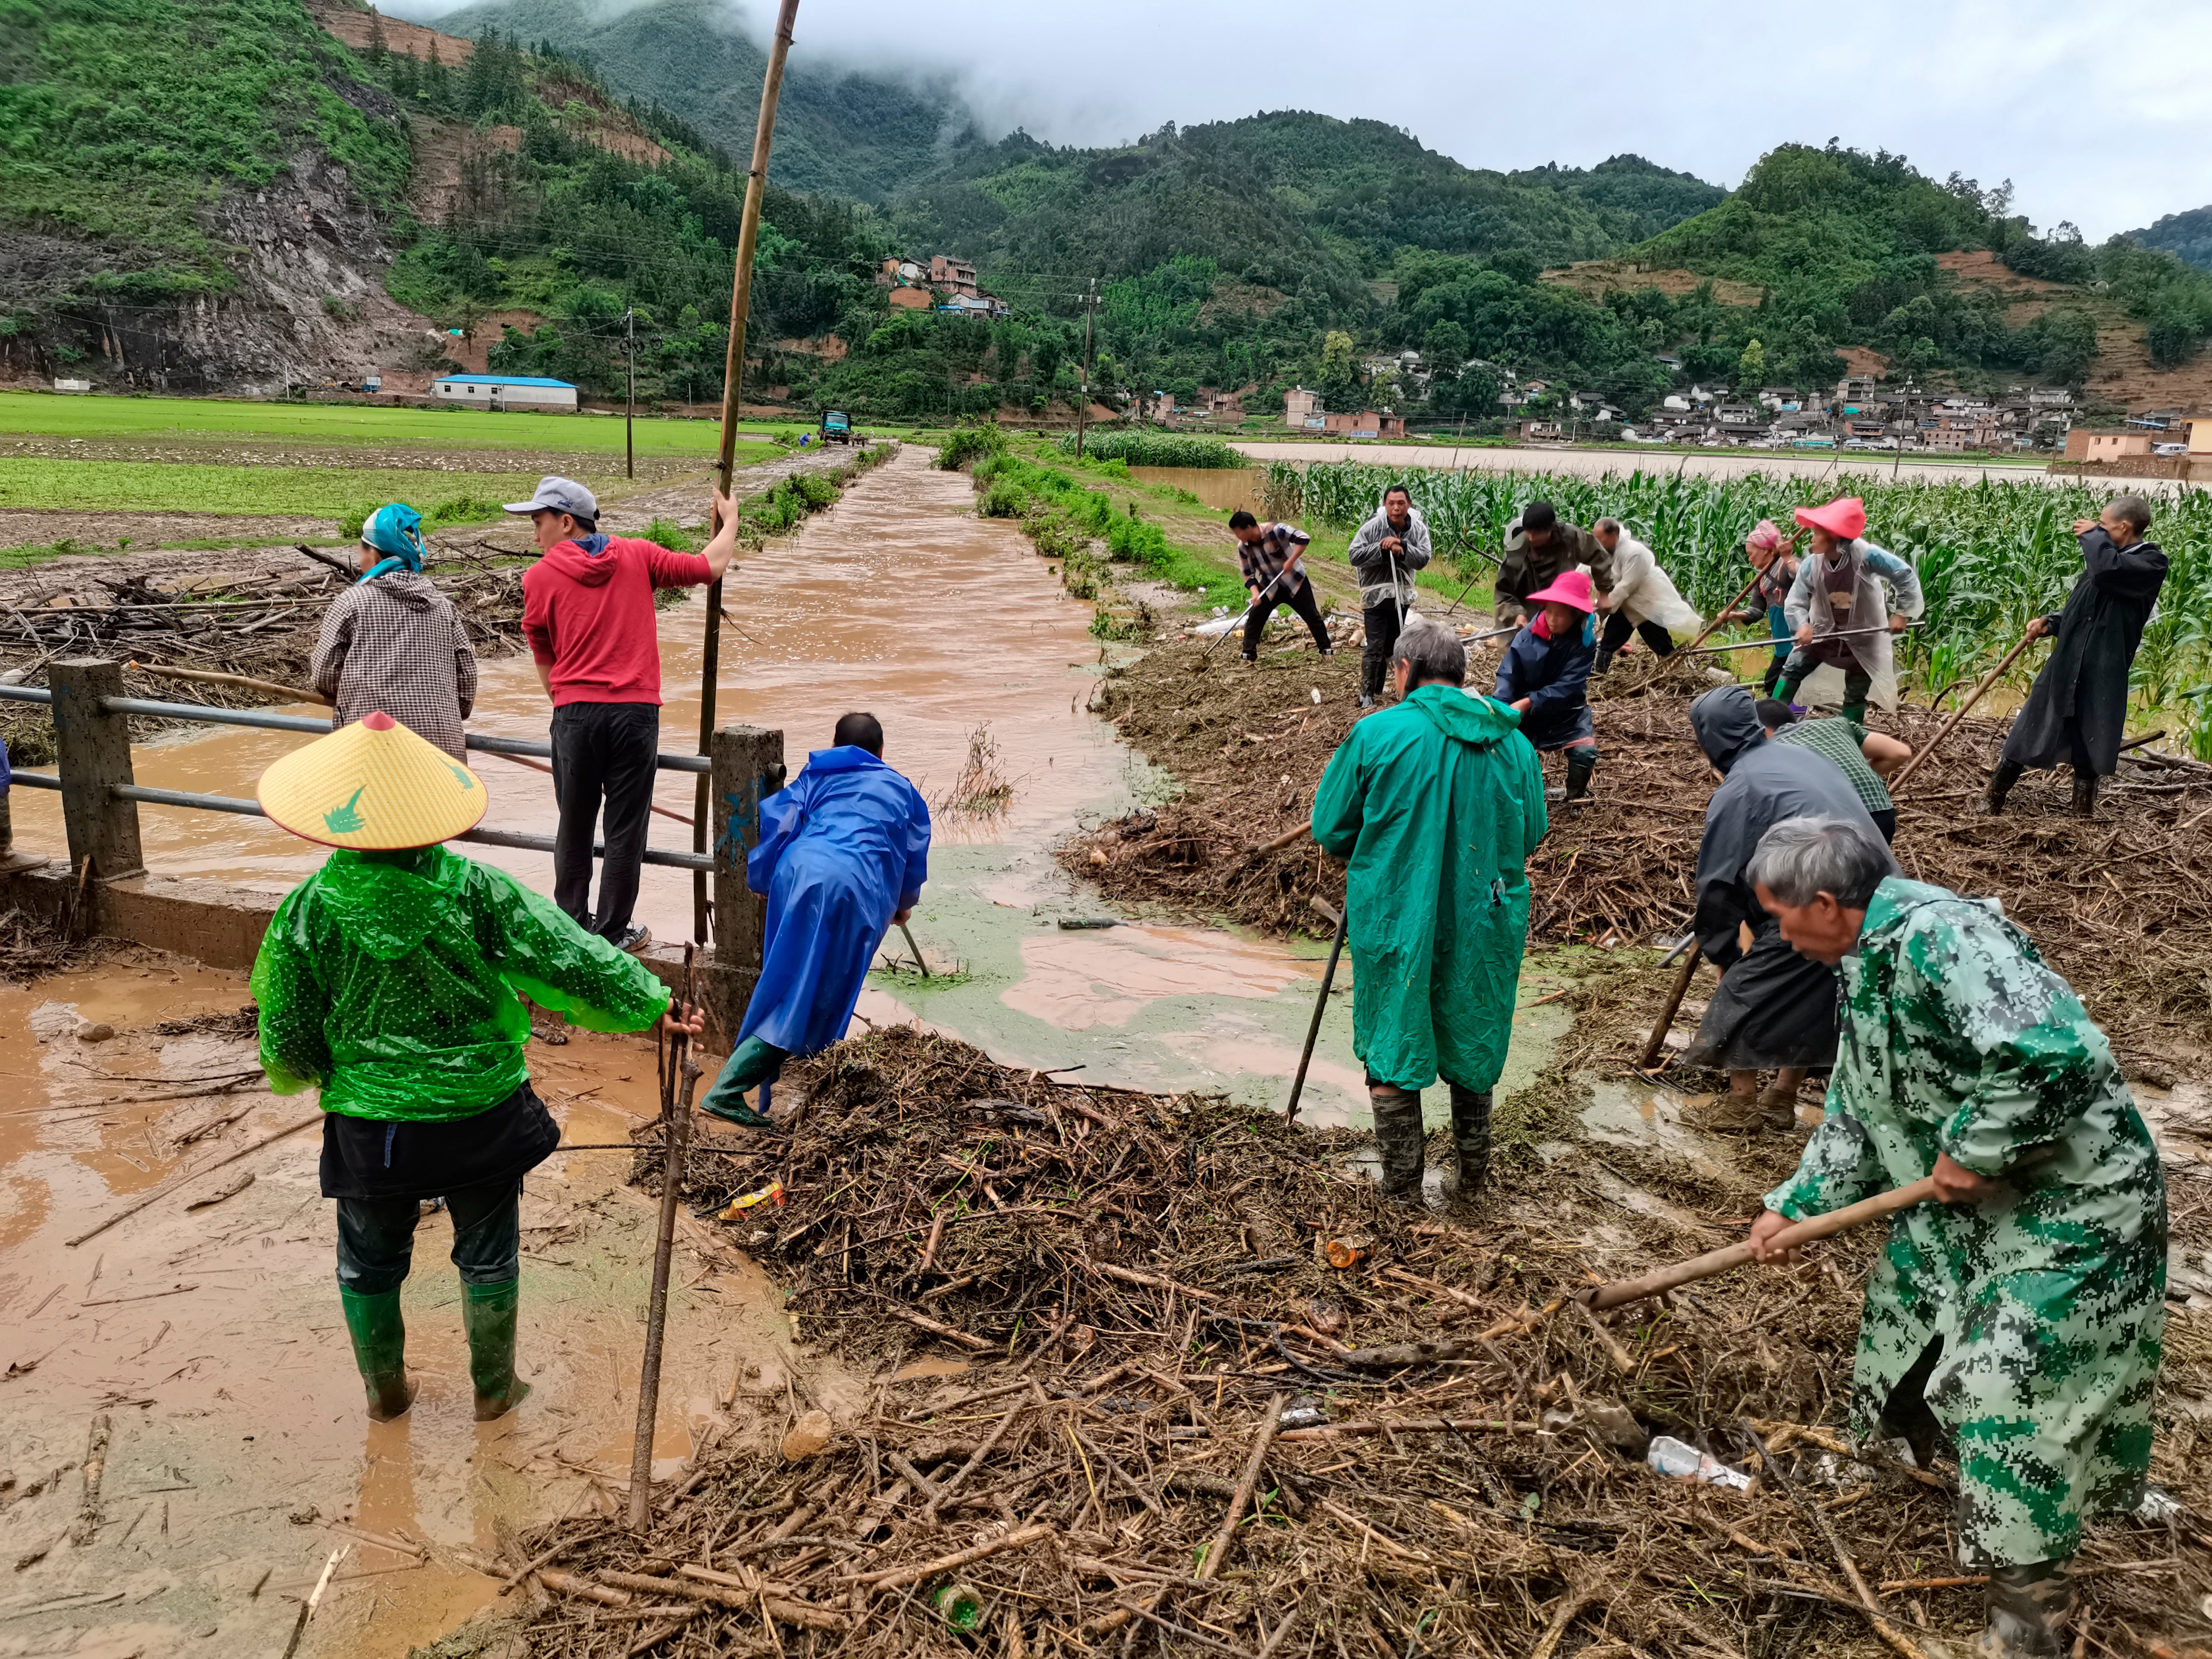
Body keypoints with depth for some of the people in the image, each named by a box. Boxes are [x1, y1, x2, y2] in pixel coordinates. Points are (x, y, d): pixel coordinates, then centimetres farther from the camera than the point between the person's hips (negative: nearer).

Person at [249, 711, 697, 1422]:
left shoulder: (308, 911, -15)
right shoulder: (477, 891, -17)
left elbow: (286, 1041, -5)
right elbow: (568, 959, -12)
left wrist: (299, 1074, 18)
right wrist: (651, 1002, 0)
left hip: (369, 1124, 0)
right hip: (480, 1115, 0)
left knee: (369, 1262, 24)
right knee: (488, 1256, 20)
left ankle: (385, 1390, 42)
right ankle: (495, 1389, 36)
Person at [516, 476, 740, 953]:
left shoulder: (540, 578, 3)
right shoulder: (637, 556, 6)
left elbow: (545, 666, 9)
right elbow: (710, 566, 11)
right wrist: (729, 523, 28)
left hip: (575, 714, 0)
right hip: (636, 712, 0)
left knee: (575, 826, 14)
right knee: (625, 830, 7)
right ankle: (612, 932, 14)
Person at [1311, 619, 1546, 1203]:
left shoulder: (1377, 734, -12)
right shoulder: (1514, 743, -1)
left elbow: (1330, 831, -5)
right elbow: (1531, 836, 10)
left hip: (1395, 921, -3)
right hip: (1485, 925, 3)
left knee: (1393, 1045, 12)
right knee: (1473, 1041, 21)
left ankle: (1403, 1184, 21)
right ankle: (1473, 1172, 34)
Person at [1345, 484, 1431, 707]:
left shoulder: (1419, 529, -5)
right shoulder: (1373, 527, -13)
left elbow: (1423, 559, -13)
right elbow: (1354, 555, -16)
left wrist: (1402, 547, -27)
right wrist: (1382, 549, -23)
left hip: (1403, 595, 5)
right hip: (1377, 594, -5)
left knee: (1391, 645, 15)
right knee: (1375, 646, -9)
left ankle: (1378, 688, 30)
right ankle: (1366, 694, -3)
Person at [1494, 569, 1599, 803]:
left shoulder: (1585, 642, -15)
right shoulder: (1528, 635, -12)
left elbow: (1568, 687, -23)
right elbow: (1508, 674, -14)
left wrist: (1528, 702, -33)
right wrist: (1501, 706, -34)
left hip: (1566, 712, -1)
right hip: (1525, 710, 1)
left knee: (1586, 753, -21)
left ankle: (1574, 797, 10)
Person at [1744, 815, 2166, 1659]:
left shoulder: (1937, 935, -29)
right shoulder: (1865, 964, 4)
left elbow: (2055, 1054, -41)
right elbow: (1856, 1114, 13)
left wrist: (1972, 1149, -26)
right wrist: (1792, 1205, 6)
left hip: (2071, 1201, -9)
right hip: (1968, 1197, 10)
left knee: (2010, 1390, -4)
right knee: (1905, 1312, 22)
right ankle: (1906, 1434, 51)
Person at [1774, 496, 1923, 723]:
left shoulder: (1866, 555, -28)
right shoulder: (1811, 564, -19)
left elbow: (1905, 575, -19)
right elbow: (1795, 602, -13)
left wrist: (1902, 613, -19)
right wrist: (1802, 625, -33)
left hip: (1863, 637, -2)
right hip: (1824, 631, 2)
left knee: (1856, 695, 5)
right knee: (1792, 670, -8)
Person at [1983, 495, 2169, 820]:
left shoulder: (2151, 563, -10)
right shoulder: (2108, 559, 12)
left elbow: (2107, 570, -31)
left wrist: (2093, 535, -14)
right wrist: (2050, 623, 3)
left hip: (2103, 675, -6)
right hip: (2065, 665, 6)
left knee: (2088, 750, 5)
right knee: (2025, 734, 8)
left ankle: (2083, 813, 22)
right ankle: (1991, 804, 18)